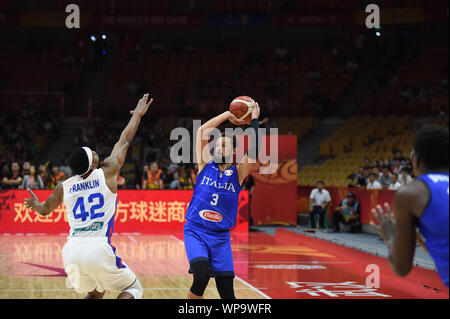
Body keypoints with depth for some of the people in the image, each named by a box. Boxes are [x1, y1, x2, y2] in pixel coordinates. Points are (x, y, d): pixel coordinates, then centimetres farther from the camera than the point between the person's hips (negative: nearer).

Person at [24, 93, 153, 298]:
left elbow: (45, 210, 31)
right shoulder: (107, 173, 4)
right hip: (99, 248, -5)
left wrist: (34, 205, 54)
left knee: (95, 293, 30)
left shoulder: (63, 187, 12)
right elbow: (125, 141, 17)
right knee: (134, 289, 14)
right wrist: (138, 114, 31)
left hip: (71, 251, 5)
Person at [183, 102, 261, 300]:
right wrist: (227, 115, -2)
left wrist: (254, 120, -8)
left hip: (221, 236, 1)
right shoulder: (206, 164, 5)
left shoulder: (238, 173, 4)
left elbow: (253, 153, -15)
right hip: (195, 231, -1)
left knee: (227, 292, -3)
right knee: (202, 275, -26)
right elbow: (202, 131, -5)